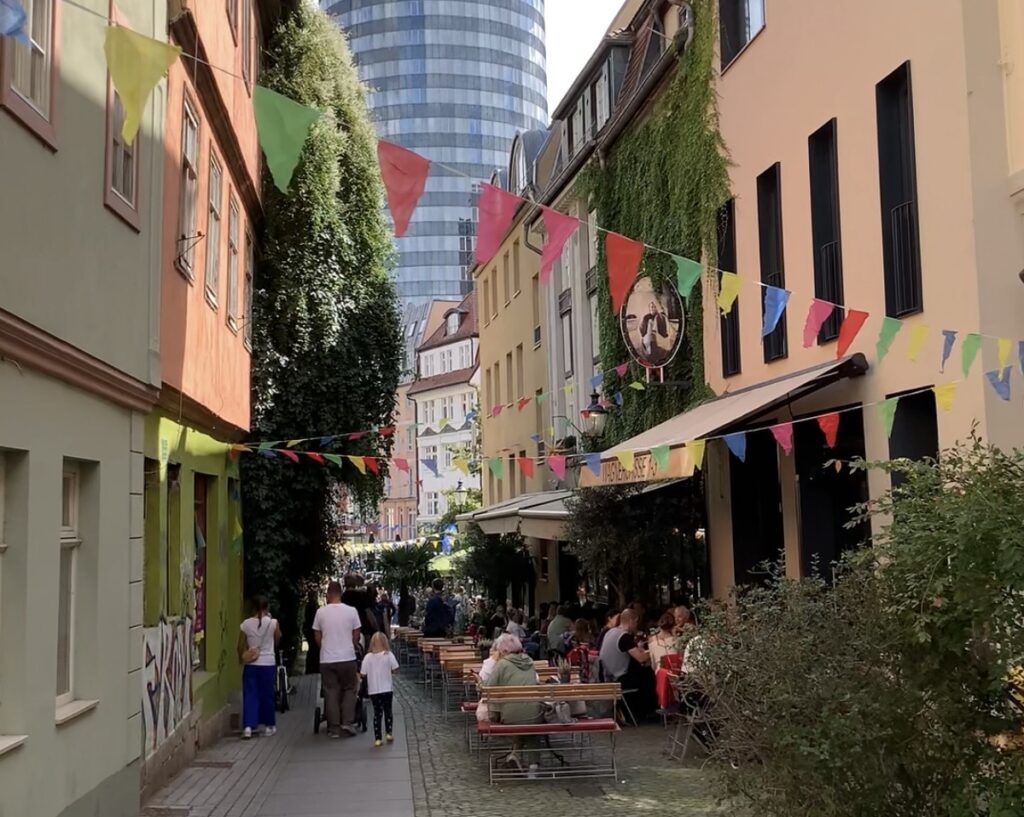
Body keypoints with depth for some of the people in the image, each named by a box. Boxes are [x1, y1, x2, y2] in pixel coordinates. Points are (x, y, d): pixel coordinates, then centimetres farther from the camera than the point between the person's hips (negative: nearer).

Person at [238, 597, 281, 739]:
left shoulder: (246, 624, -4)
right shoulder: (273, 623, -8)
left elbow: (241, 647, 2)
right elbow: (278, 639, 10)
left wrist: (242, 658, 21)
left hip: (251, 664, 0)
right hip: (268, 664, 0)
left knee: (250, 695, 2)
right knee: (267, 695, 12)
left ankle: (248, 726, -11)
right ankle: (269, 725, 22)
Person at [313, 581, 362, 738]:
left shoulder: (321, 612, -3)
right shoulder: (351, 611, -4)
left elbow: (317, 638, 5)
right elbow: (356, 636, 4)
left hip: (327, 659, 0)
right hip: (347, 657, 0)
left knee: (331, 692, 6)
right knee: (350, 690, 14)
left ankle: (334, 728, 7)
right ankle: (347, 722, 3)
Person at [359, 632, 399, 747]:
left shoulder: (368, 657, -8)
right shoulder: (389, 655, -8)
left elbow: (363, 674, -9)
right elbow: (395, 670, -7)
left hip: (373, 690, 0)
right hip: (387, 689, 0)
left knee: (377, 713, 7)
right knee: (388, 711, 18)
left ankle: (377, 739, 5)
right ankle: (389, 733, 17)